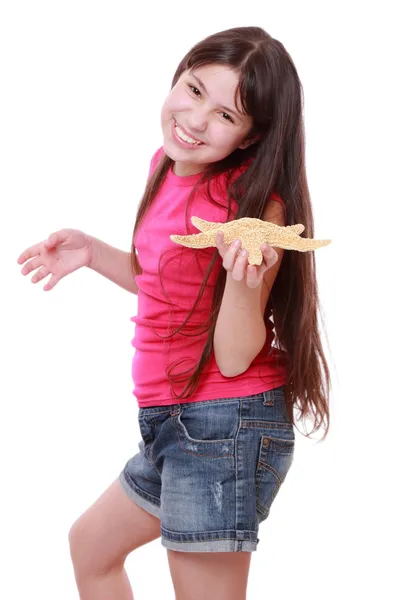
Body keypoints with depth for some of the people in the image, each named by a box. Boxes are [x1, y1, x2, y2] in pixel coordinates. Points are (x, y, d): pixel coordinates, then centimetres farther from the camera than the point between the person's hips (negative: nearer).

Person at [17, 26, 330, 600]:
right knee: (91, 546, 28)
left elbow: (233, 357, -20)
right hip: (173, 423, 9)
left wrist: (243, 280, -37)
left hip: (225, 423, -9)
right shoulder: (167, 166, 3)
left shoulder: (256, 203, -19)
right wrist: (91, 252, 10)